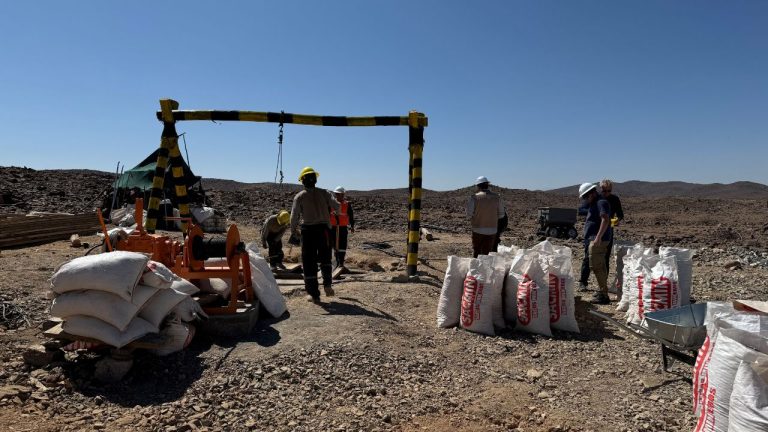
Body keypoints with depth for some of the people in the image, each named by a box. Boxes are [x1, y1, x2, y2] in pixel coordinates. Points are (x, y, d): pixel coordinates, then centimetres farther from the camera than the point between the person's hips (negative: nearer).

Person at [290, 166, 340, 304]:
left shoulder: (299, 196, -2)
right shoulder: (324, 193, 1)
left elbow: (294, 216, -2)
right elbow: (337, 207, -3)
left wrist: (293, 231, 15)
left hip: (308, 230, -2)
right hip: (324, 229, 2)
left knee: (309, 262, 6)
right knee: (325, 258, 22)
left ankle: (314, 295, 9)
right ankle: (327, 285, 5)